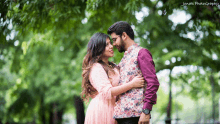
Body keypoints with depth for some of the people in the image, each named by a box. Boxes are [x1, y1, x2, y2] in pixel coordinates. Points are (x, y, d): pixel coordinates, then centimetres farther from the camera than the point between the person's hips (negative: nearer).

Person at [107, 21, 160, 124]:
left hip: (134, 115, -8)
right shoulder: (124, 59, 24)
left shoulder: (141, 53, -3)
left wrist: (146, 111, -19)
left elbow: (153, 83, -12)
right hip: (121, 115, 8)